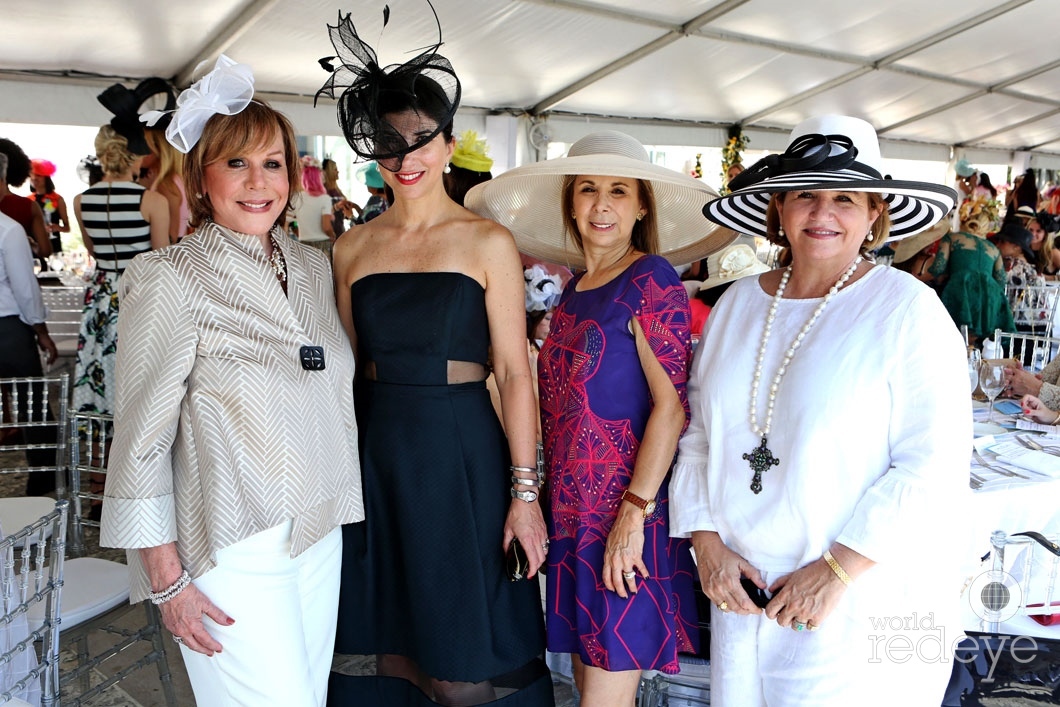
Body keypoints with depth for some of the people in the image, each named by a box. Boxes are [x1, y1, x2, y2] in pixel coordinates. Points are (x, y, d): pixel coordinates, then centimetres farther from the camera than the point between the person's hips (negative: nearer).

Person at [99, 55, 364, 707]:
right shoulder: (170, 279, -11)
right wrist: (166, 577, -11)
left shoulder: (314, 266, 7)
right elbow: (142, 435, -10)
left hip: (320, 534, 6)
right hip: (232, 549, -6)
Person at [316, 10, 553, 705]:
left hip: (463, 455, -3)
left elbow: (514, 372, -6)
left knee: (464, 650, 8)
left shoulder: (488, 243, -3)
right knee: (383, 642, 15)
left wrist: (525, 491, -9)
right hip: (376, 454, 4)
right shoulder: (353, 247, 7)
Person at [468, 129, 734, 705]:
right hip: (572, 510, 7)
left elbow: (672, 405, -15)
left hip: (628, 513, -7)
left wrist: (634, 513, -19)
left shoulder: (652, 280, -10)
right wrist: (546, 500, 11)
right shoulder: (573, 290, 12)